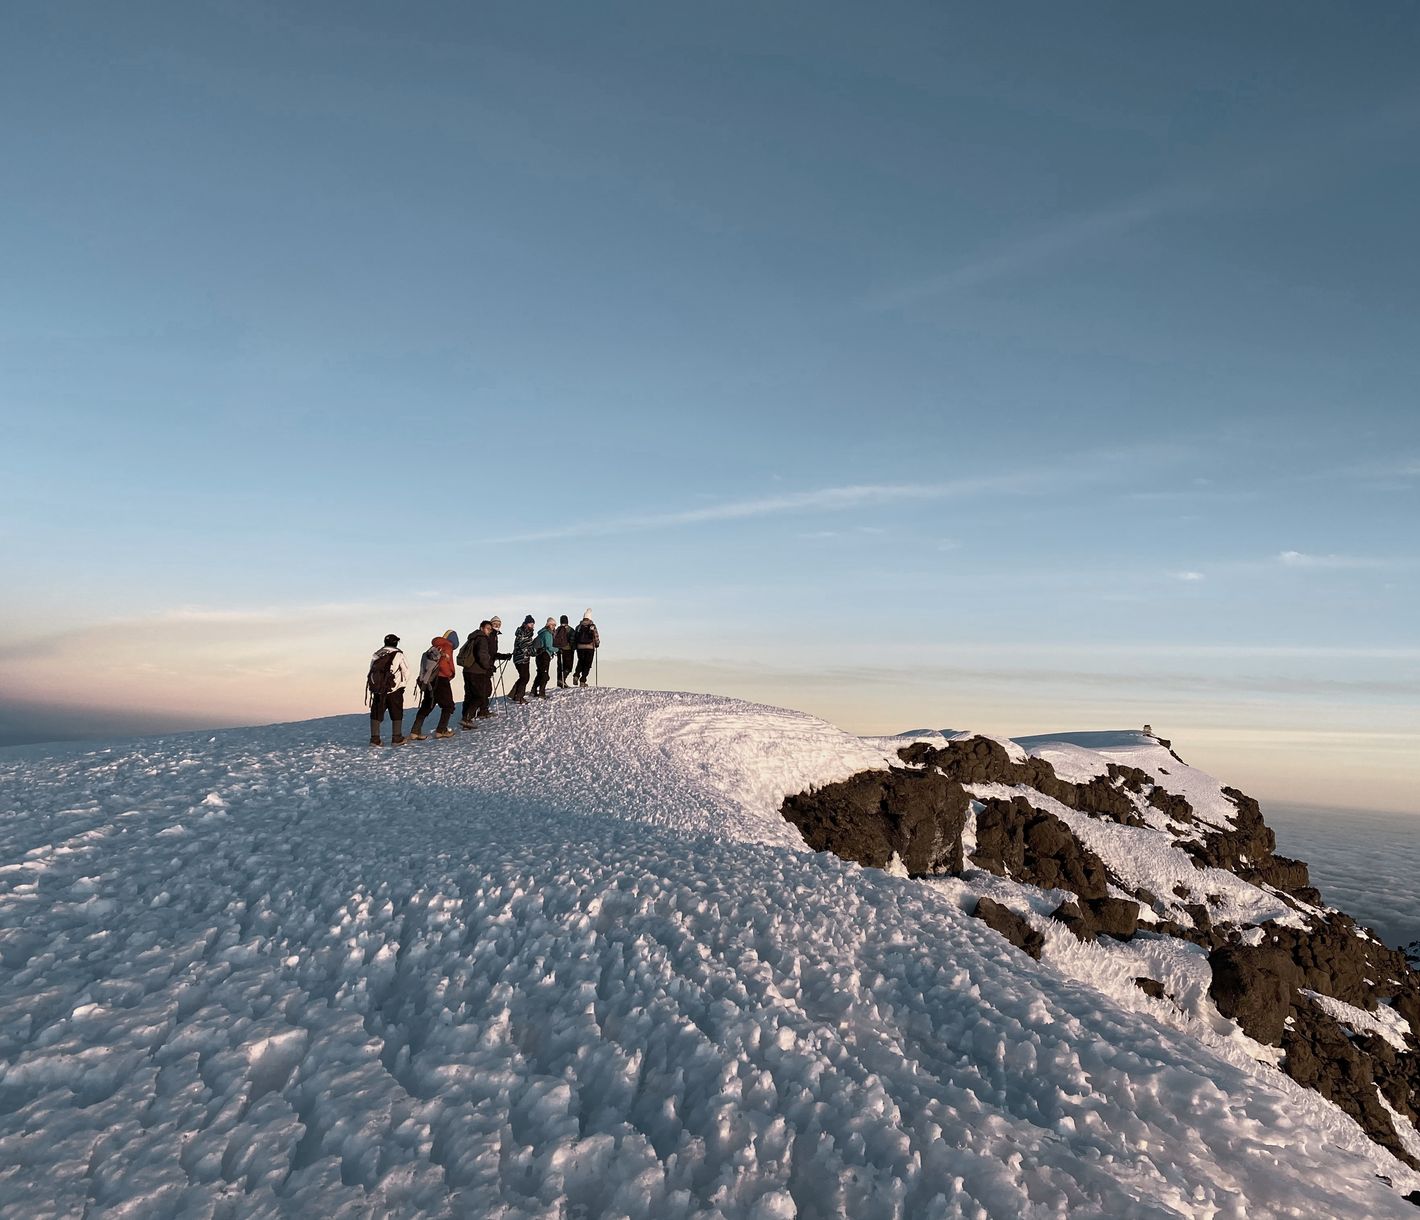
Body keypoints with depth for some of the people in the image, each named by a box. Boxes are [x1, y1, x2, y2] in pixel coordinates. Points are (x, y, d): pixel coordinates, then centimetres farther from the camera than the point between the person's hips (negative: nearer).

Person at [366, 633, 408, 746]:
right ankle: (397, 738, 5)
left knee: (376, 713, 9)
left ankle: (374, 738, 5)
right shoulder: (398, 654, -2)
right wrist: (403, 684, 17)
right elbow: (406, 672, 0)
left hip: (377, 689, 3)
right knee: (396, 714, 6)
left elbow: (371, 671, 7)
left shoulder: (376, 654, 10)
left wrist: (372, 688, 11)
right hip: (394, 689, -3)